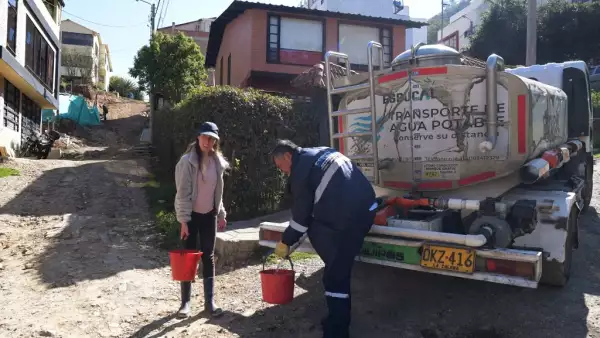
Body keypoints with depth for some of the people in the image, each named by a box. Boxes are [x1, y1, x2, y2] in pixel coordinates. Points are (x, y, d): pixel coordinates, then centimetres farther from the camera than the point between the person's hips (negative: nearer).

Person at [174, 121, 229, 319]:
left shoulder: (217, 162, 3)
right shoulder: (188, 161, -13)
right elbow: (183, 193, -15)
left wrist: (221, 214, 12)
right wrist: (183, 220, -18)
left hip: (209, 215, 5)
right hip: (191, 215, -5)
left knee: (208, 257, 8)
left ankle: (209, 302, 16)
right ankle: (185, 302, 15)